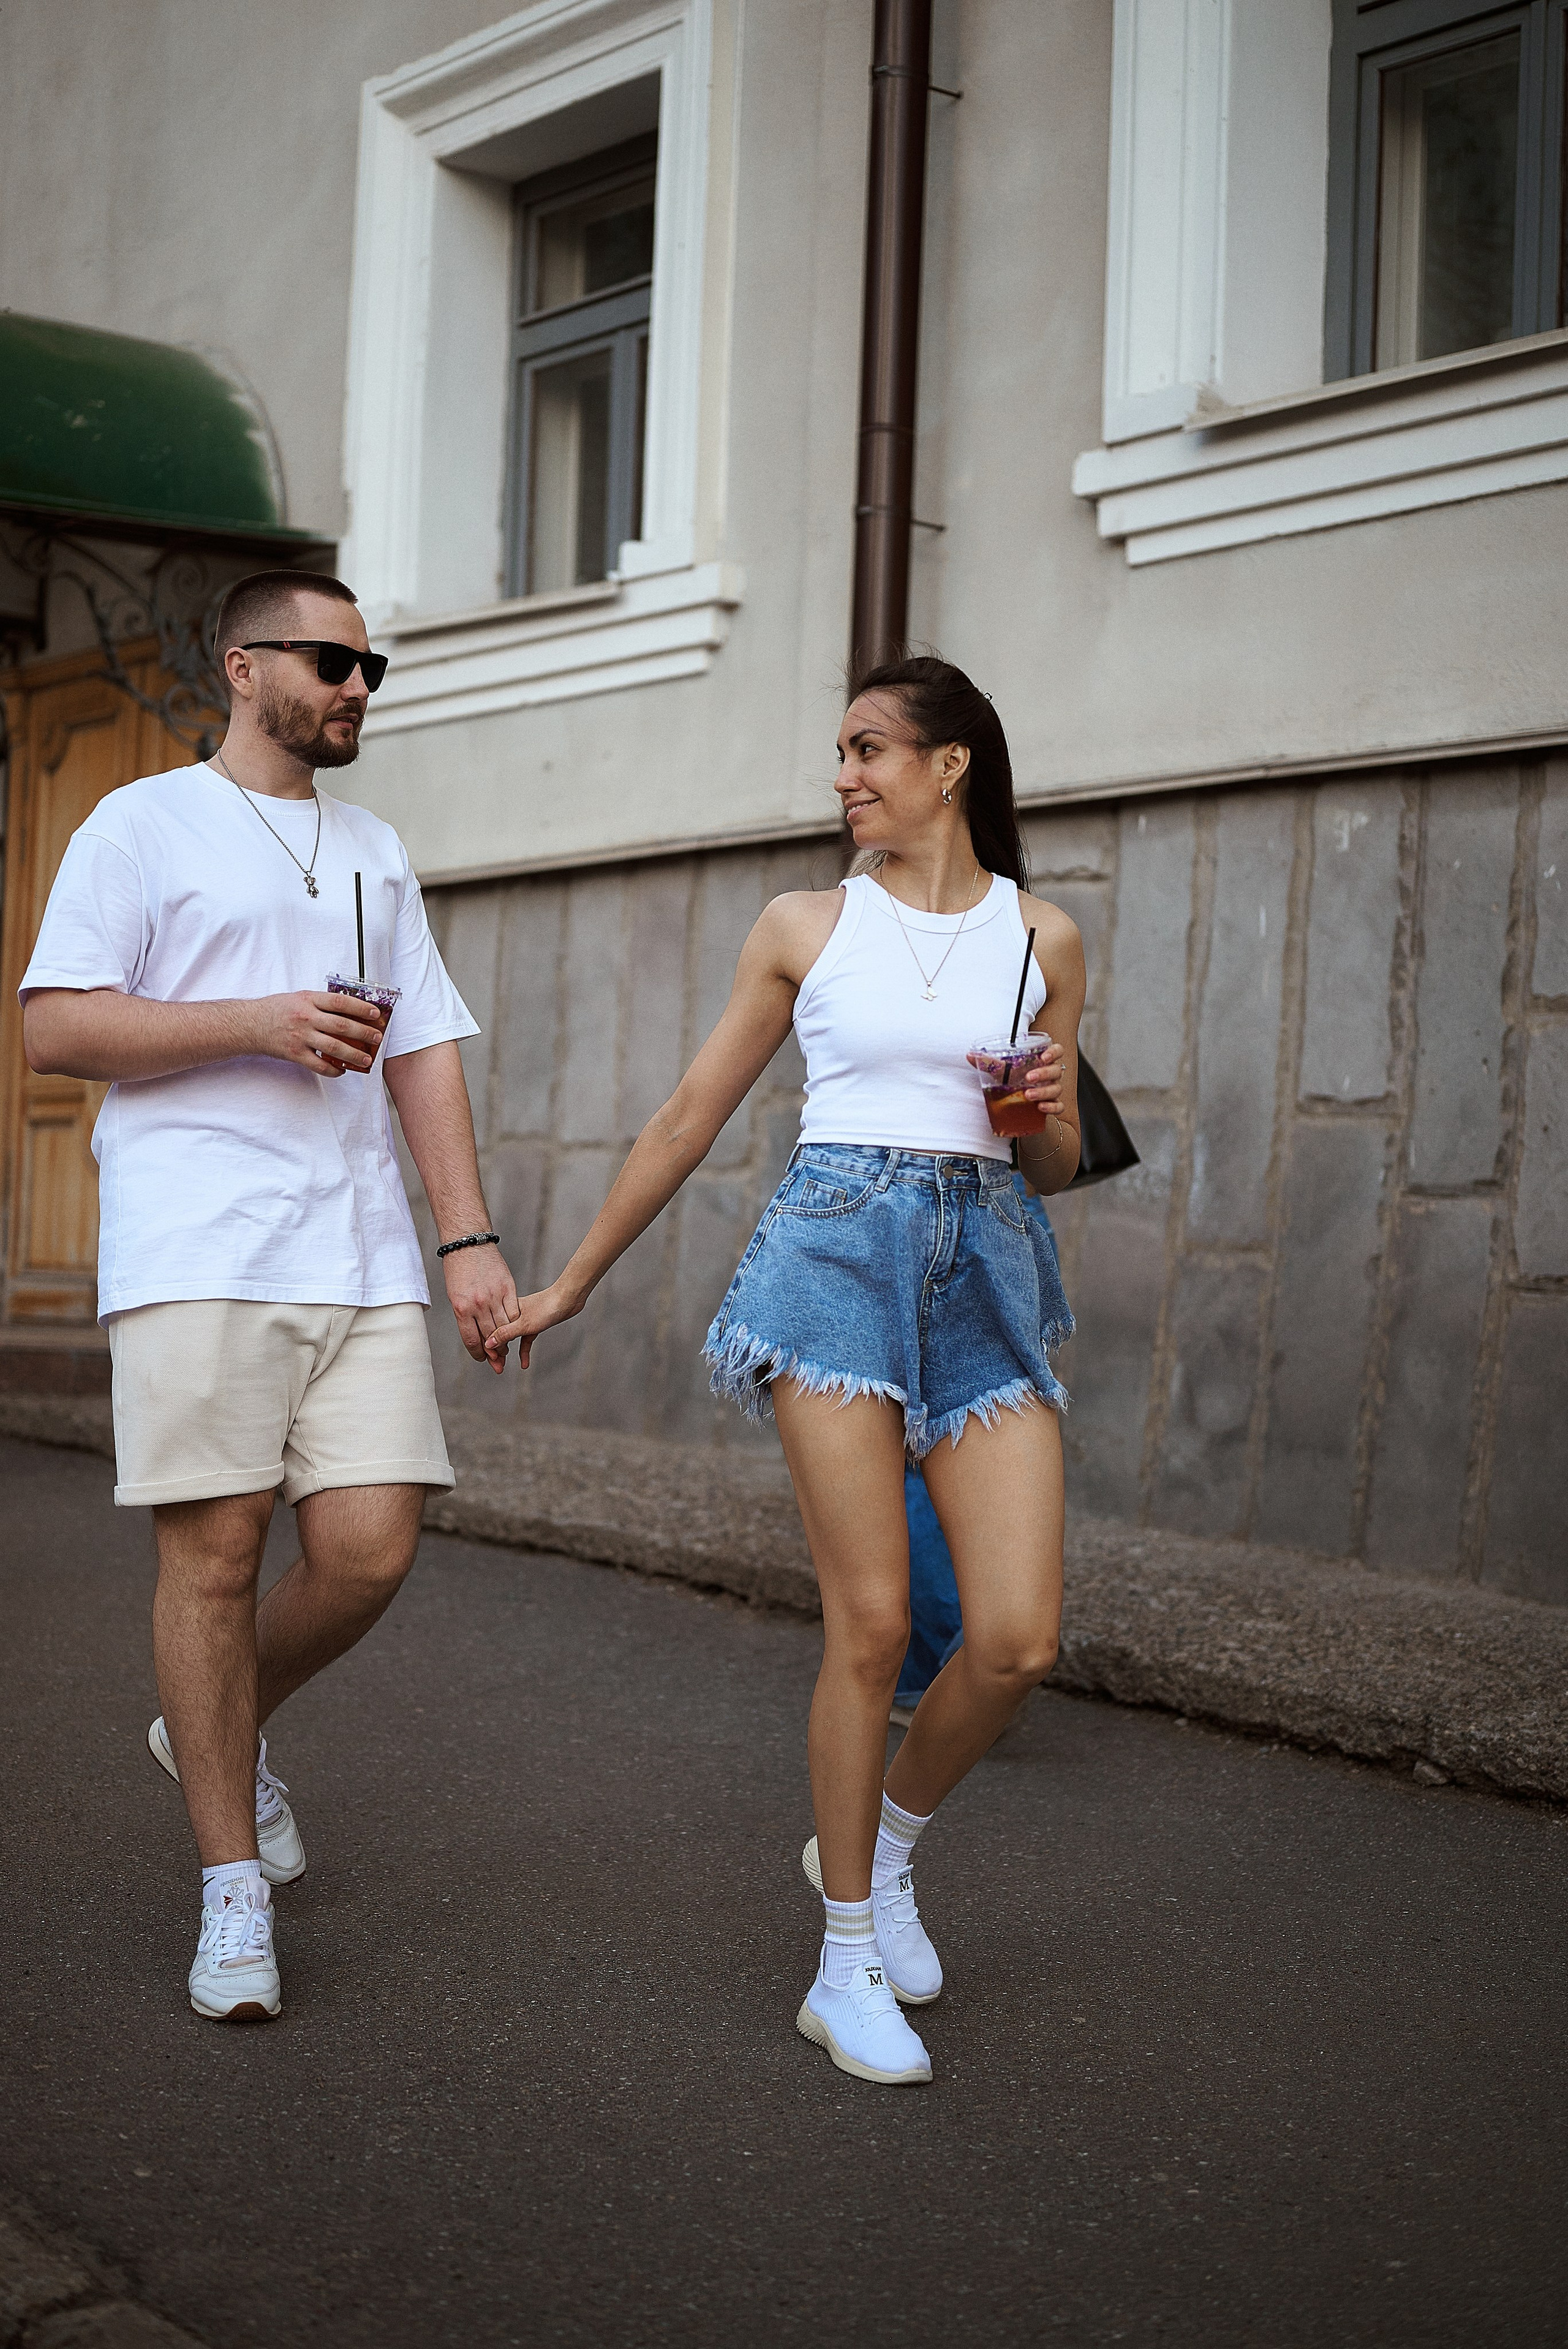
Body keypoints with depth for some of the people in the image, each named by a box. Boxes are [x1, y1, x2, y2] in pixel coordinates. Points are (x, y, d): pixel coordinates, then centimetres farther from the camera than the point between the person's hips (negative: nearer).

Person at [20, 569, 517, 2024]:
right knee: (215, 1552, -4)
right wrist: (258, 1022, -12)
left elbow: (425, 1053, 17)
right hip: (196, 1250, -5)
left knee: (369, 1550, -3)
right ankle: (234, 1892, 10)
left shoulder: (376, 855, 22)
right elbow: (54, 1028, -3)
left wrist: (469, 1237, 7)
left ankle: (218, 1735, 27)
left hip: (359, 1253, 5)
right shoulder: (143, 827, 5)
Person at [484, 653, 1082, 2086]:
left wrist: (1045, 1115, -7)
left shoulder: (1042, 937, 11)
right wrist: (569, 1285, 15)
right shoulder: (805, 928, 8)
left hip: (986, 1270, 2)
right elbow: (690, 1119, 13)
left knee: (1019, 1640, -7)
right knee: (872, 1623, -6)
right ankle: (850, 1963, 10)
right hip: (839, 1251, -2)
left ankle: (886, 1839, 23)